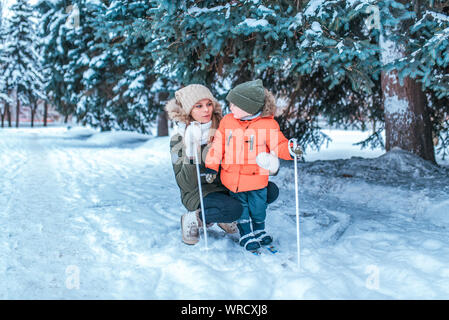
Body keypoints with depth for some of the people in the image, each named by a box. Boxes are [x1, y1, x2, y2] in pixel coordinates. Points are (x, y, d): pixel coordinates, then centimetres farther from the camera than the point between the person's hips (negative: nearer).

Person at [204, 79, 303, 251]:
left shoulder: (268, 125, -11)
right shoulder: (227, 121, -2)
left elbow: (278, 145, -4)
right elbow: (218, 145, 3)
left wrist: (291, 150, -24)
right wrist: (211, 166, -1)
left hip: (256, 178, -2)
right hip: (232, 178, 2)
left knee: (258, 207, 11)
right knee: (241, 207, 12)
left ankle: (259, 230, 38)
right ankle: (246, 234, 31)